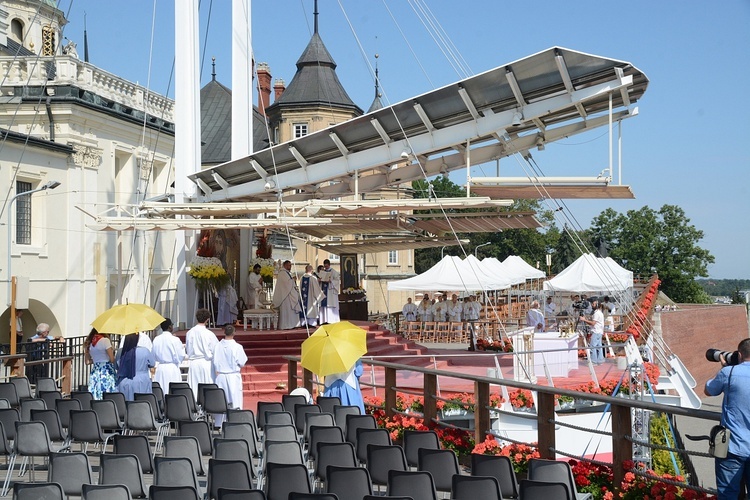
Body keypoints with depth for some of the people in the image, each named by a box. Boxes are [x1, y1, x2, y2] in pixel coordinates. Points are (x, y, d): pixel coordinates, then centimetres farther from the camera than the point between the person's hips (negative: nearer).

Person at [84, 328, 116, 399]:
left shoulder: (89, 343, 10)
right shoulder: (105, 340, -8)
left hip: (94, 373, 6)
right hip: (107, 372, -6)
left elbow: (87, 361, 14)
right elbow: (112, 359, -11)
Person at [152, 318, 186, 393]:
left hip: (160, 368, 5)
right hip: (172, 368, -5)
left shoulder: (156, 340, 2)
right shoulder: (174, 340, -11)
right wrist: (183, 349, 10)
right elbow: (180, 356, -8)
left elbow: (154, 357, 9)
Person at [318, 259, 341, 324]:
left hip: (331, 291, -5)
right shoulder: (322, 272, 16)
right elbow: (320, 279, 18)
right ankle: (325, 320, 1)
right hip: (323, 290, 5)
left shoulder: (334, 272, 0)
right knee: (324, 305, 0)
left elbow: (337, 280, -6)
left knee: (331, 305, -7)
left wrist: (330, 281, -21)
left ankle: (332, 320, -6)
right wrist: (320, 280, -5)